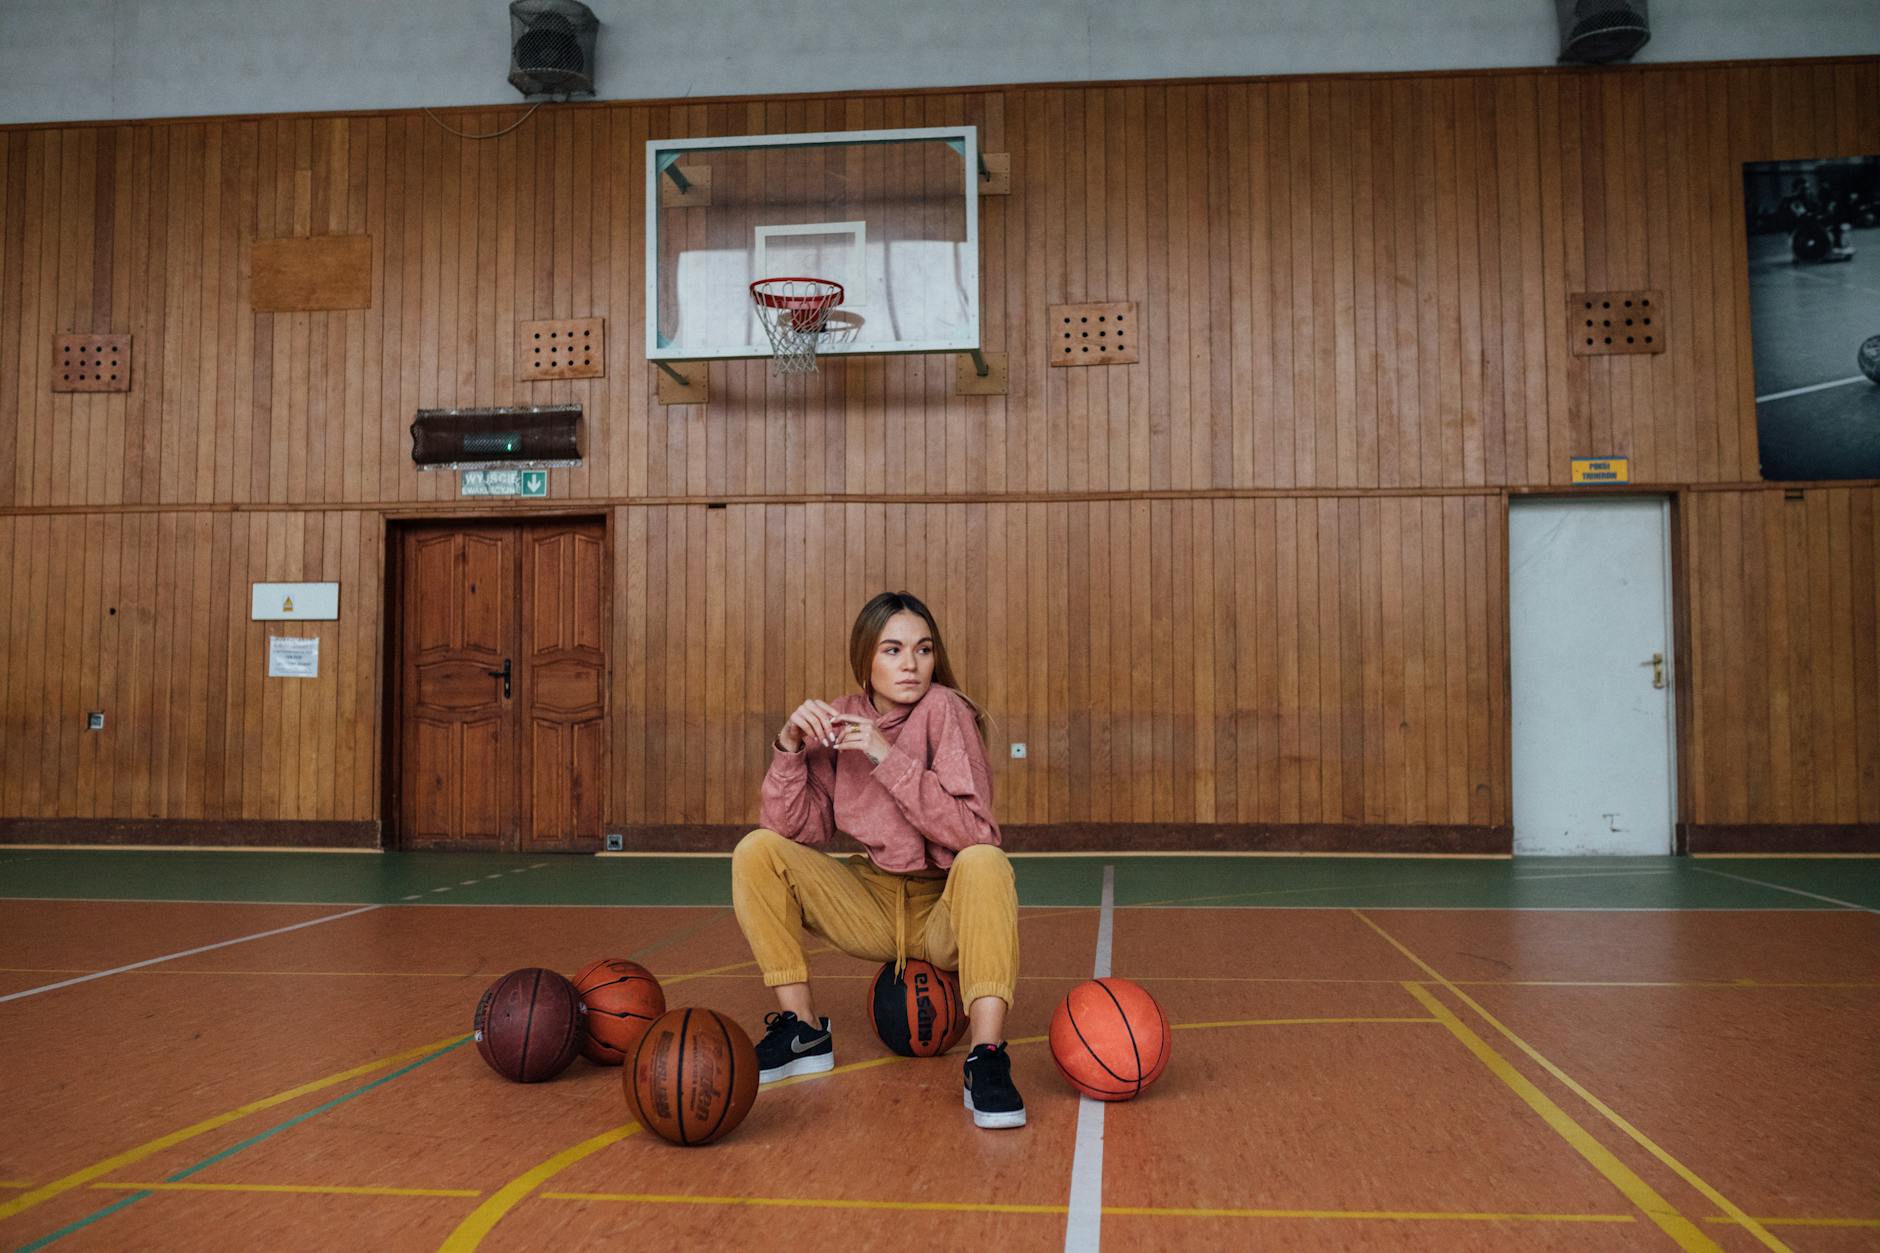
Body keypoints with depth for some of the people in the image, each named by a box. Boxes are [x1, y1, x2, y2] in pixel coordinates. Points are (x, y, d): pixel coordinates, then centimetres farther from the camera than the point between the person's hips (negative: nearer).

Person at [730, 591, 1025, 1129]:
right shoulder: (840, 720, -1)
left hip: (947, 911, -4)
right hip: (875, 907, 4)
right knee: (758, 851, -11)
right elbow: (797, 828, -7)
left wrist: (889, 758, -28)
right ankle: (803, 1031, -4)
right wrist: (790, 747, -21)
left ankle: (987, 1058, -33)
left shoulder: (944, 710, -14)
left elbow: (973, 833, -24)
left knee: (986, 862, -35)